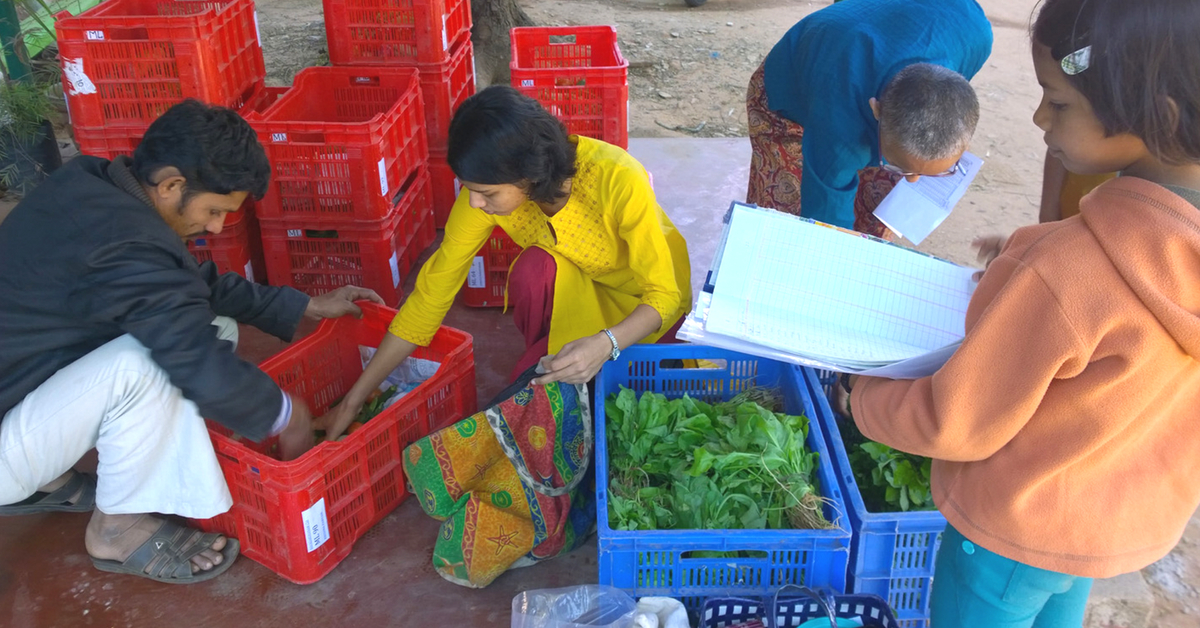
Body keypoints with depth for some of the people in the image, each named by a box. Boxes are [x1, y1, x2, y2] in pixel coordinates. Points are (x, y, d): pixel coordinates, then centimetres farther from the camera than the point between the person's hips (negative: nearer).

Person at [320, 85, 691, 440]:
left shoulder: (617, 180, -37)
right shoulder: (485, 190, -25)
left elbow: (663, 295, -28)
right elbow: (432, 294, -18)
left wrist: (605, 344, -50)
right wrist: (352, 402, -17)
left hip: (641, 297, -3)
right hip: (577, 286, 3)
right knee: (534, 267, -32)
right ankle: (543, 368, -8)